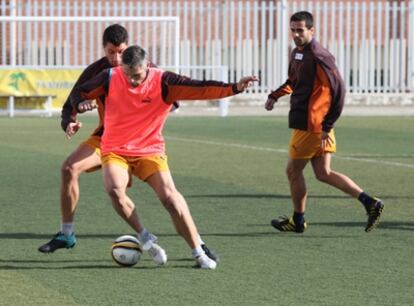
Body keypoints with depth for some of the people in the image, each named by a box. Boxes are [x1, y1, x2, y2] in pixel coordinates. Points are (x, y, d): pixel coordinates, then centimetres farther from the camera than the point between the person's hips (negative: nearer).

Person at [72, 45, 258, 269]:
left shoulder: (162, 82, -10)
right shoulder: (110, 78, -6)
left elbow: (200, 89, -17)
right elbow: (79, 93, 6)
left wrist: (235, 88, -30)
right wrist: (81, 104, -18)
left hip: (150, 151, -1)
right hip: (115, 151, 1)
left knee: (169, 195, -18)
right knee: (114, 189, -28)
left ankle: (198, 252, -7)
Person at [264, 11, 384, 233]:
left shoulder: (318, 56, -17)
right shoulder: (297, 53, 12)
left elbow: (338, 89, -21)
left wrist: (327, 125, -21)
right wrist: (275, 95, 14)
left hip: (311, 125, -9)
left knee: (293, 170, 4)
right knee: (323, 174, 9)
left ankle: (298, 221, 19)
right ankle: (369, 203, 5)